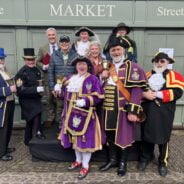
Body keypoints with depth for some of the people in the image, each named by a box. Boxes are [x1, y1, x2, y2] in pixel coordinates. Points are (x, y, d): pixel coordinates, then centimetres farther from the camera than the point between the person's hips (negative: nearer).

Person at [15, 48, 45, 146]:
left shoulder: (37, 70, 4)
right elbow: (21, 90, -25)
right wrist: (36, 89, -31)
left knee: (31, 121, 17)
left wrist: (41, 90, 1)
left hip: (36, 99, 7)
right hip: (27, 101, -7)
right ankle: (37, 132, -2)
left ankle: (28, 141, 33)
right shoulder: (21, 73, -18)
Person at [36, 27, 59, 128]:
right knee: (49, 99, 6)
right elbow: (38, 62, 9)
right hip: (48, 78, 1)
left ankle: (61, 118, 19)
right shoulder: (43, 49, 9)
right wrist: (43, 66, -10)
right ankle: (50, 118, 19)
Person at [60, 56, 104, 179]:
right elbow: (65, 93, 19)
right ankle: (78, 161, 35)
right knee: (75, 137, 16)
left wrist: (85, 101, -25)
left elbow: (98, 97, -14)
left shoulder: (92, 79, -9)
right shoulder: (70, 78, 11)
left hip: (85, 114, -6)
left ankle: (85, 166, 17)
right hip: (72, 113, 6)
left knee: (85, 139, 1)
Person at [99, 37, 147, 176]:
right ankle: (113, 160, 34)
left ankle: (123, 163, 26)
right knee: (110, 135, 15)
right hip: (109, 109, 6)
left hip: (124, 109, -5)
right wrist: (102, 77, -3)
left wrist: (133, 111, -19)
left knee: (124, 136, 7)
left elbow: (137, 90, -14)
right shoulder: (107, 67, 12)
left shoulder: (132, 67, -8)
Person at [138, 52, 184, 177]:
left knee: (163, 138, 6)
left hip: (164, 114, -3)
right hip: (147, 112, 3)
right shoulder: (147, 75, 13)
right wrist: (144, 94, -16)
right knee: (147, 135, 12)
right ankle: (146, 158, 31)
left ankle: (163, 162, 25)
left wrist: (157, 94, -19)